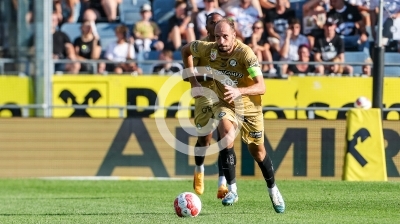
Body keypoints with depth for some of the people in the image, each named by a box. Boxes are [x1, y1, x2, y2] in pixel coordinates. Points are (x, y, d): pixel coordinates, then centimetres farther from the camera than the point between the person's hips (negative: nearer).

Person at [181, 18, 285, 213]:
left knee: (257, 151, 12)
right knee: (226, 132, -30)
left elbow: (261, 87, -35)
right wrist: (193, 81, 1)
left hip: (249, 107, -1)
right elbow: (186, 50, 5)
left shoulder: (245, 53, -28)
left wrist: (239, 91, -53)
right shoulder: (209, 49, -17)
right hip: (223, 104, 1)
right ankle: (232, 189, -24)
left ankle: (273, 190, 39)